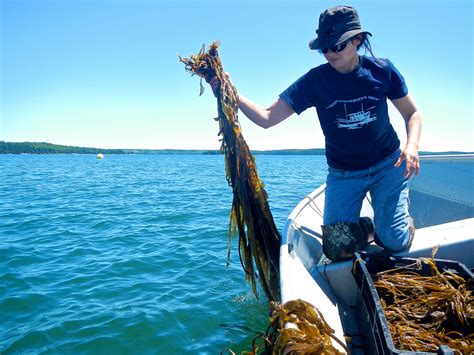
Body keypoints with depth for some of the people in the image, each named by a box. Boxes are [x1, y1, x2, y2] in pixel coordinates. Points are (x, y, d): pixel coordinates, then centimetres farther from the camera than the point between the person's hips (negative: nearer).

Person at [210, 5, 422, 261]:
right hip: (343, 173, 0)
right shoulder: (316, 80, -13)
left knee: (395, 242, -8)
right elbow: (267, 118, -18)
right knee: (337, 251, -9)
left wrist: (412, 145, -18)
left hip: (387, 165, 0)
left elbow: (412, 113, 2)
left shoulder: (382, 70, -9)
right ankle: (365, 227, 24)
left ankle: (405, 219, 27)